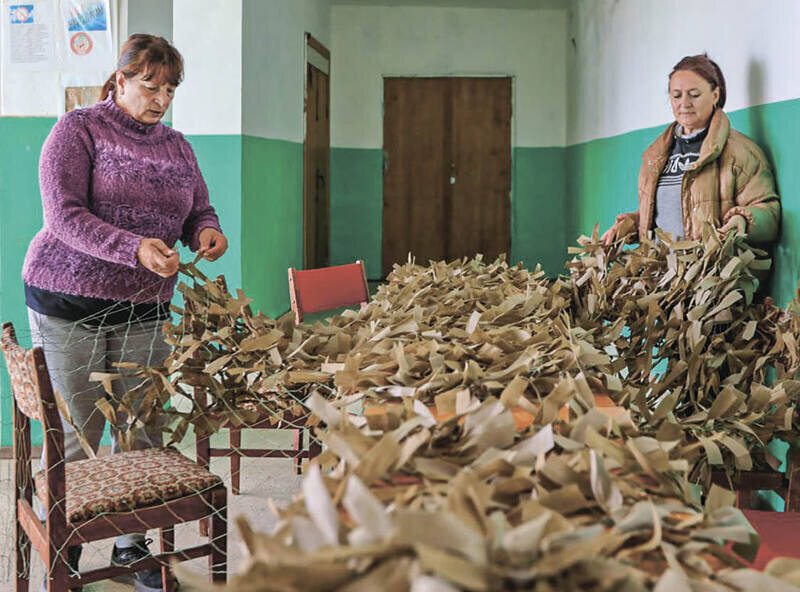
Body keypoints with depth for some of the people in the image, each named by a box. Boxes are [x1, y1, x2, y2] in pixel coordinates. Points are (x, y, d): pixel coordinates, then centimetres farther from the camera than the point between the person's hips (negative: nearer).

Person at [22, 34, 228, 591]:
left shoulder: (176, 145, 13)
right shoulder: (78, 130, -5)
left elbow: (200, 209, 17)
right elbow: (64, 216, -15)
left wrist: (207, 232, -9)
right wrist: (135, 248, -29)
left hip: (144, 307, 5)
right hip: (68, 303, -4)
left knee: (143, 430, 5)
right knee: (76, 432, 2)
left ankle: (132, 544, 21)